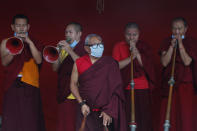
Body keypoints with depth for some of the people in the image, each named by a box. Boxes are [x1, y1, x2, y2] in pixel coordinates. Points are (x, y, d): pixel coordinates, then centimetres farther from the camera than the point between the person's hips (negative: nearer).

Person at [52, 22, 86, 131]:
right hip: (64, 94, 5)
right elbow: (55, 68, 11)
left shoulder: (84, 48, -1)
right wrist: (58, 52, -3)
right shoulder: (63, 48, 17)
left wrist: (69, 50, -18)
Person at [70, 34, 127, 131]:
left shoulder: (110, 64, -1)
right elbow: (73, 84, 6)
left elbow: (115, 90, -5)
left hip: (105, 111, -1)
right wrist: (82, 104, -7)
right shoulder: (79, 63, 5)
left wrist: (109, 111, -13)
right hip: (86, 111, 1)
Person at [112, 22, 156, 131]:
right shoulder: (118, 46, 5)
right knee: (126, 121, -3)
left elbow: (146, 65, -6)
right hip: (125, 89, -1)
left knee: (143, 120, 1)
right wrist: (131, 57, -17)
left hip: (142, 89, 1)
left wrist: (136, 51, -14)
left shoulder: (144, 47, 7)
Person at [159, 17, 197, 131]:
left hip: (185, 84, -2)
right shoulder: (167, 42, 7)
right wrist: (172, 46, -11)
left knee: (186, 116, -5)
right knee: (169, 116, -1)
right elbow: (164, 62, -4)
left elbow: (187, 62, -11)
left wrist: (180, 44, -12)